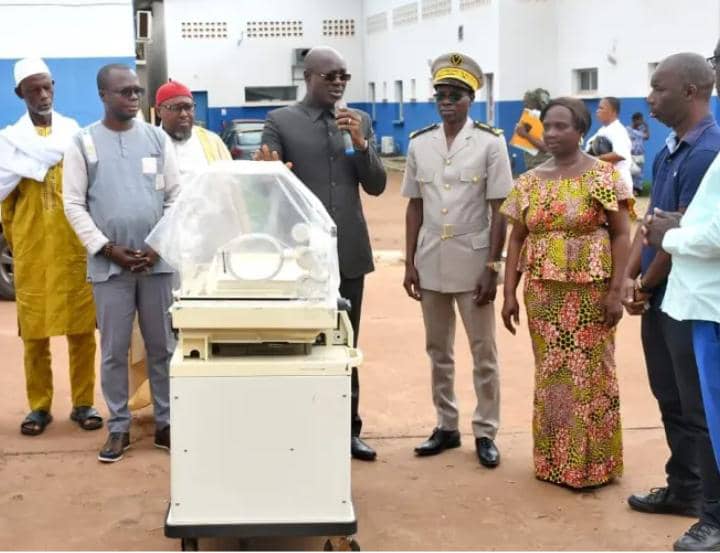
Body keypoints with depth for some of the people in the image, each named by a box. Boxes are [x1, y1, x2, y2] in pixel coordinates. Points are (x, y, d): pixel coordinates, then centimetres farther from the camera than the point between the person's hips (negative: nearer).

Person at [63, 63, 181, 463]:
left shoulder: (158, 138, 6)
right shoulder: (83, 143, 2)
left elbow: (176, 197, 5)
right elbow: (74, 205, -2)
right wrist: (108, 249, -10)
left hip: (157, 262, 1)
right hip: (108, 265, -1)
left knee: (162, 347, 8)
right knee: (114, 350, 5)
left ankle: (166, 422, 19)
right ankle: (119, 427, 16)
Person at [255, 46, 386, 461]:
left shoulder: (359, 121, 9)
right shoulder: (280, 122, -1)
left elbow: (376, 186, 4)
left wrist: (361, 143, -11)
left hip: (349, 250, 3)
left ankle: (348, 428, 19)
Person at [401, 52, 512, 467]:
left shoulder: (490, 143, -5)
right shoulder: (419, 144, 4)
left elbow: (499, 210, -6)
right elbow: (415, 207, 8)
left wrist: (492, 266, -10)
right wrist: (410, 263, 5)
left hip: (473, 262, -4)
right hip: (431, 263, 4)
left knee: (484, 352, 5)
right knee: (438, 351, 13)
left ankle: (486, 432, 16)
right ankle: (447, 426, 26)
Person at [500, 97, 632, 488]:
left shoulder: (603, 176, -5)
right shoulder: (529, 181, 7)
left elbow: (620, 235, -6)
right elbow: (517, 239, 8)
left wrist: (616, 291, -13)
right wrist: (509, 294, 3)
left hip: (590, 292, -4)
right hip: (543, 294, 4)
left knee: (590, 375, 3)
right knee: (551, 376, 11)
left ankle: (592, 463, 16)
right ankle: (554, 460, 23)